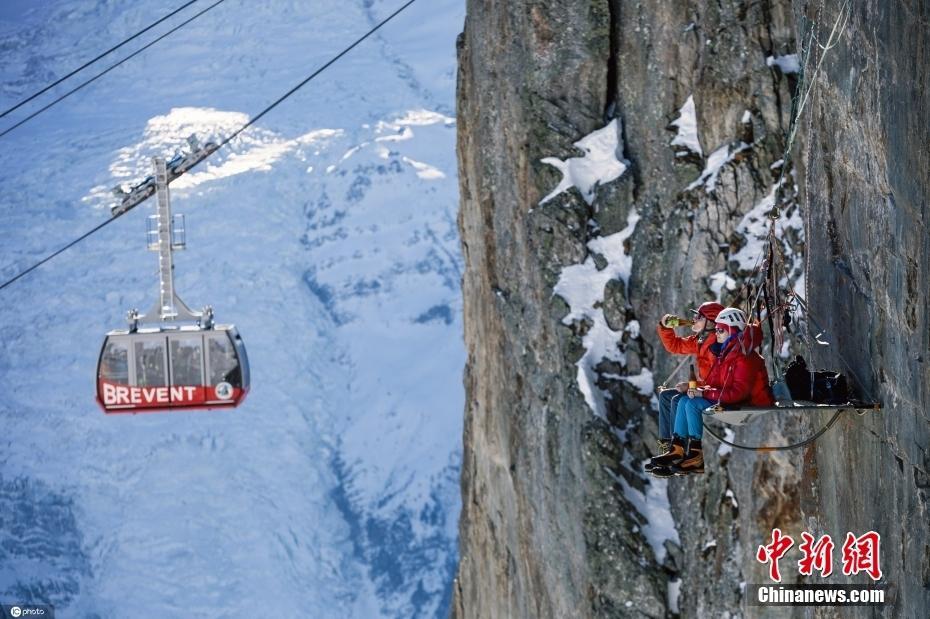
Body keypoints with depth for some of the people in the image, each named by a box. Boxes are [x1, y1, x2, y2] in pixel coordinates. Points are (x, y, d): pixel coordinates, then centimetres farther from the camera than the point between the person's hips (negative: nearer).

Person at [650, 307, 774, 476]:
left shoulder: (745, 357, -19)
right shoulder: (726, 352, 13)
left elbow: (738, 392, -25)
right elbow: (715, 382, 15)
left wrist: (704, 393, -21)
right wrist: (699, 389, -7)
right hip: (729, 400, 10)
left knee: (693, 404, -21)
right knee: (684, 401, -1)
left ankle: (697, 457, -19)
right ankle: (677, 450, -9)